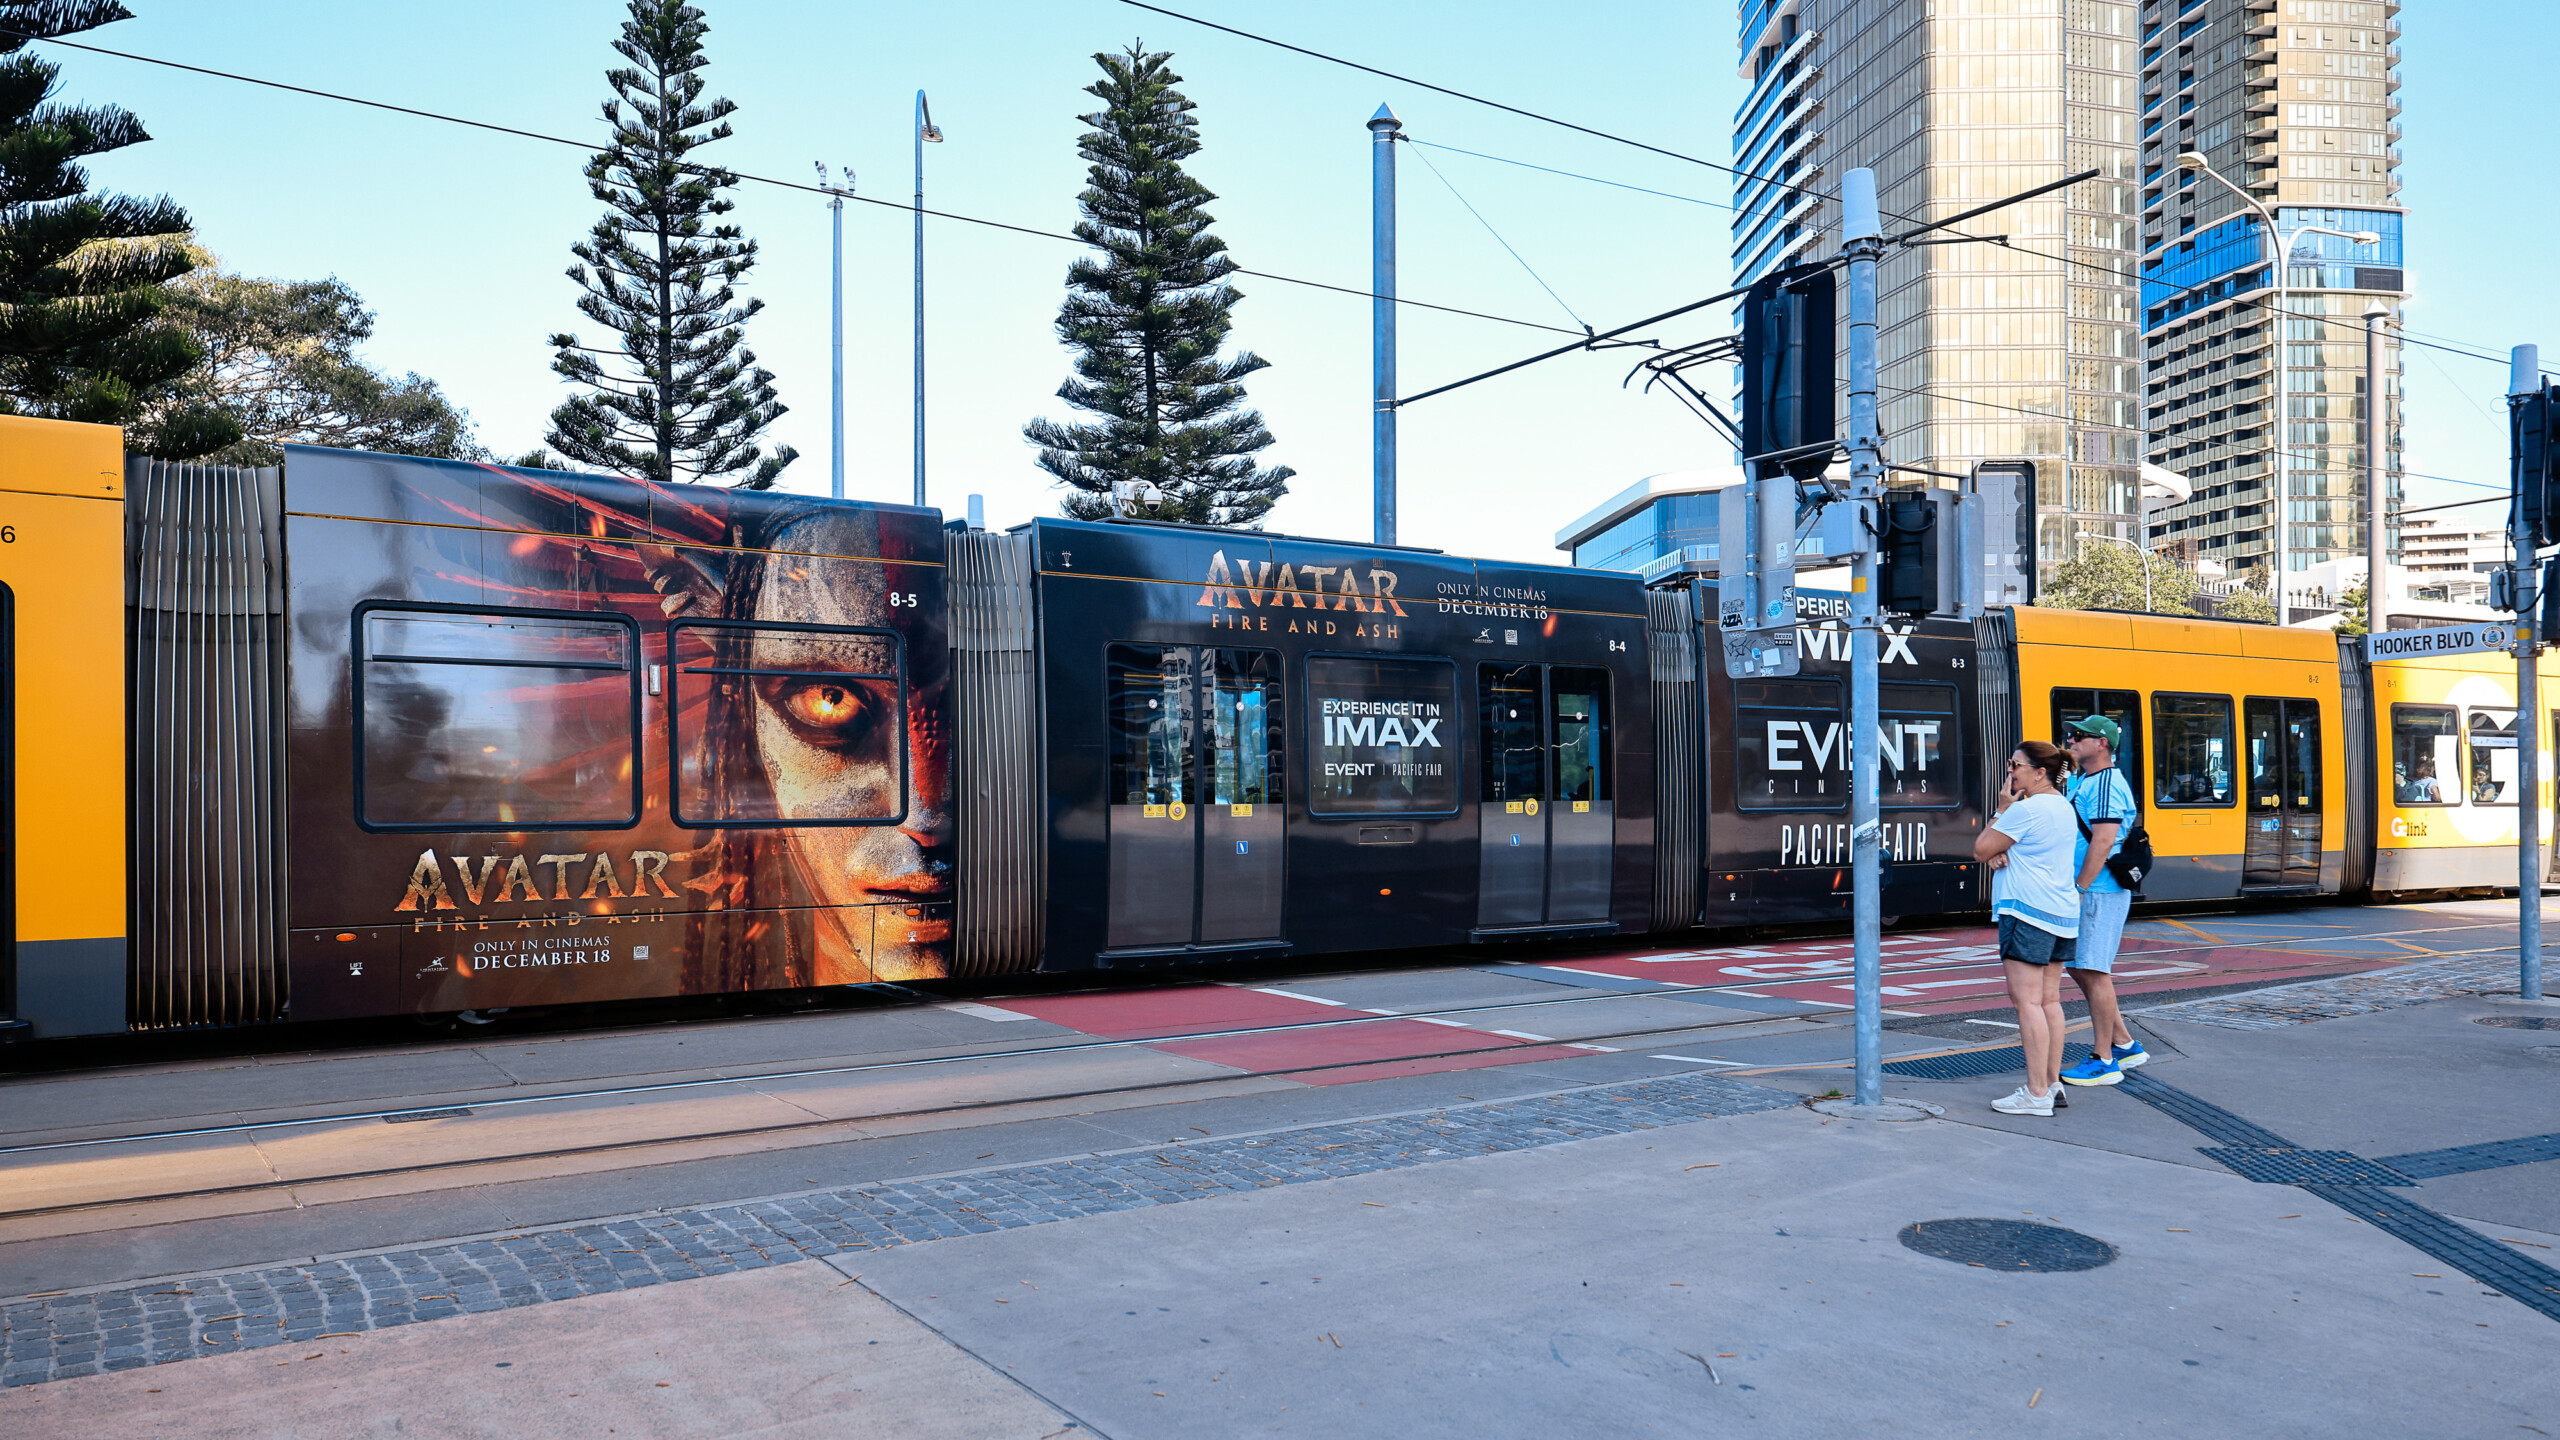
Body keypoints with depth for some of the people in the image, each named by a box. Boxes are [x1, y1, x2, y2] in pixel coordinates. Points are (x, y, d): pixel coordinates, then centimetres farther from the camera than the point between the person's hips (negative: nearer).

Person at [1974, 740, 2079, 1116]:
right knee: (2049, 999, 12)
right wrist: (1999, 855, -2)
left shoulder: (2025, 809, -15)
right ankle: (2052, 1083, 16)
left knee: (2027, 1000, -9)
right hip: (2062, 913, 10)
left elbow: (1980, 849, -8)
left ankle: (2037, 1093, -9)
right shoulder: (2064, 807, 16)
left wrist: (2003, 808, -2)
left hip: (2026, 911, -10)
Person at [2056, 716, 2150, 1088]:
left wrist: (2078, 890, -21)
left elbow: (2103, 840, -21)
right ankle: (2124, 1044, 25)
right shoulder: (2081, 781, 16)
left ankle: (2103, 1060, 2)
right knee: (2078, 967, 15)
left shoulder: (2106, 783, -14)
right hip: (2084, 891, 10)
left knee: (2094, 972, -5)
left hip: (2100, 891, -10)